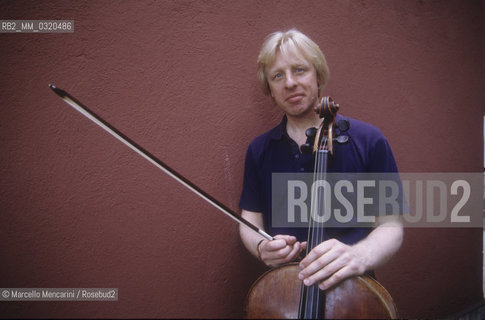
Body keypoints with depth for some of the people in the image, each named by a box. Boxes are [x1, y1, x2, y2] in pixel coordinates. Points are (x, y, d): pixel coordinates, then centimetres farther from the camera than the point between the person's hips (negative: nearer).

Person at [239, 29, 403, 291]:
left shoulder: (368, 141, -4)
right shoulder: (259, 151, 5)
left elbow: (390, 227, -2)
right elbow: (250, 221, 10)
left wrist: (360, 255, -22)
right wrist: (261, 247, -11)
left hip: (351, 289, -1)